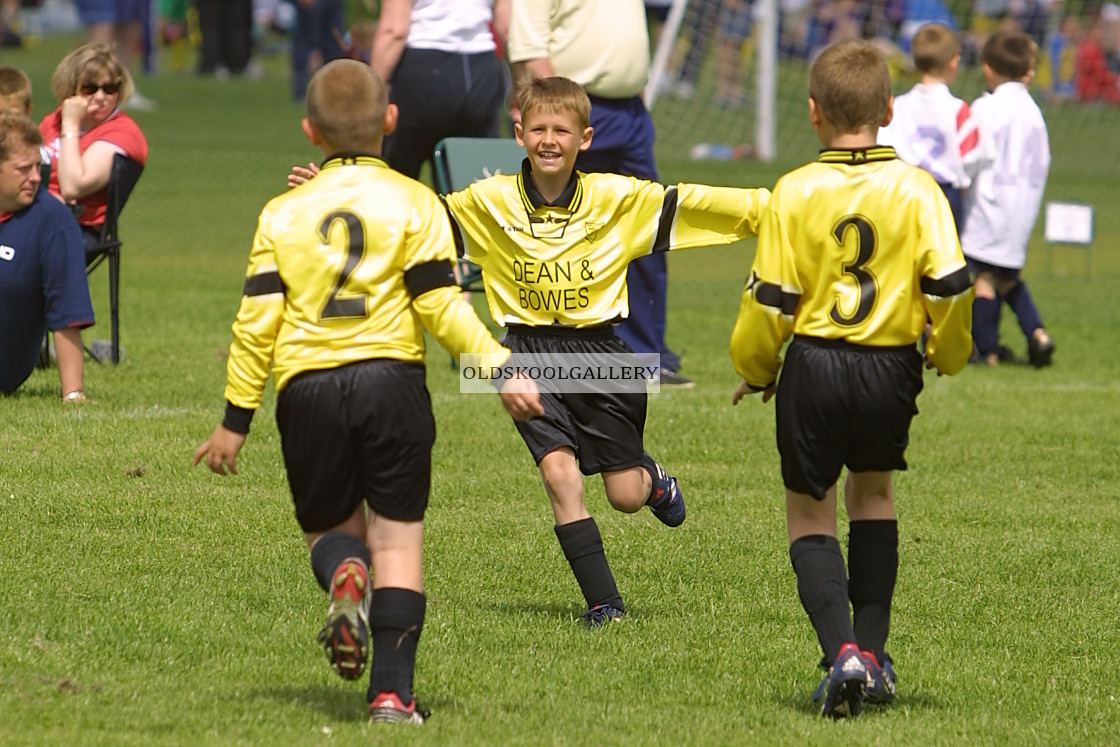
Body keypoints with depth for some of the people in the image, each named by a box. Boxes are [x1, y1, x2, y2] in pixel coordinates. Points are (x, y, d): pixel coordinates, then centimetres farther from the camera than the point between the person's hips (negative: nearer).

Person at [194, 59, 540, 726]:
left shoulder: (283, 213, 9)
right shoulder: (413, 203, 4)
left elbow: (257, 321, 5)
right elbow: (440, 306, -5)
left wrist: (236, 419, 8)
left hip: (306, 386, 1)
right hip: (389, 373, -1)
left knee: (330, 524, 18)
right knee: (397, 535, 3)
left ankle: (343, 576, -19)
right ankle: (392, 691, -6)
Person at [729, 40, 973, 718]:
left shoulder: (795, 193, -8)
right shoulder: (917, 190, -5)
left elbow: (771, 301, -6)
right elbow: (951, 285, -7)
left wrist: (754, 372, 11)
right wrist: (948, 354, 13)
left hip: (814, 365, -2)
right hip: (891, 366, 2)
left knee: (810, 511, 12)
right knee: (875, 492, 26)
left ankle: (842, 652, -10)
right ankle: (872, 652, 21)